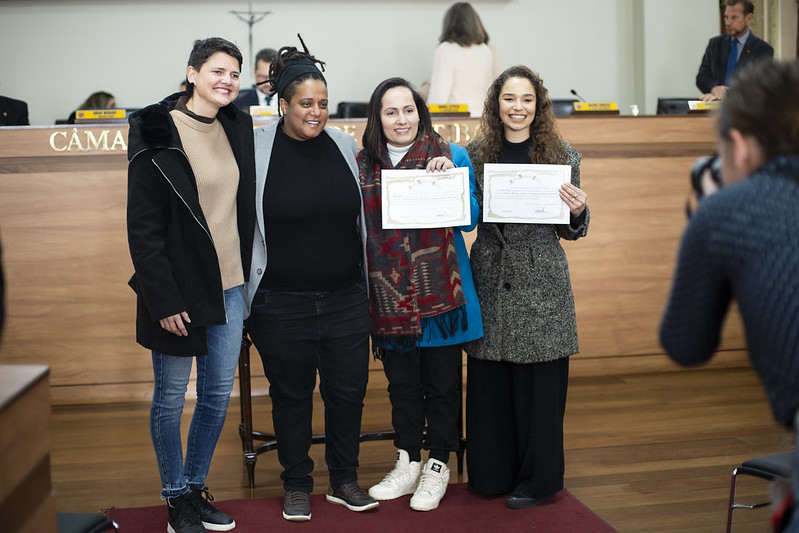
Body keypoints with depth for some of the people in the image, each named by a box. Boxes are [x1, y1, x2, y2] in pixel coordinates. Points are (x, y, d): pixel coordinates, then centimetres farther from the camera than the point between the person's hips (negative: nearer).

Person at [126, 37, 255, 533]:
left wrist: (247, 278, 8)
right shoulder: (157, 134, -10)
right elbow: (143, 227, -12)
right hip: (178, 290, -5)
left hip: (229, 287, 6)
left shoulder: (237, 128, 7)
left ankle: (197, 487, 29)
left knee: (218, 394, 12)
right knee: (171, 397, 7)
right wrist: (163, 300, -15)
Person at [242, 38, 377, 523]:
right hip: (282, 303, -2)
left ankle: (345, 480, 28)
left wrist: (366, 281, 14)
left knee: (348, 390, 10)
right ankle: (297, 486, 27)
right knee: (291, 395, 10)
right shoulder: (257, 149, -6)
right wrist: (244, 291, -1)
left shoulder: (344, 146, 4)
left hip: (346, 299, 3)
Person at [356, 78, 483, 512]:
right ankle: (407, 463, 28)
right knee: (401, 381, 13)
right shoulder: (362, 164, 7)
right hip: (389, 292, 2)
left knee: (441, 379, 7)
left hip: (439, 289, -2)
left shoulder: (452, 156, 0)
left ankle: (438, 467, 22)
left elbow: (469, 220, -3)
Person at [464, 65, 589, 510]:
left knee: (539, 385, 3)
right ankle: (492, 473, 25)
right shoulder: (476, 155, 6)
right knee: (488, 384, 7)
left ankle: (539, 478, 20)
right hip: (491, 279, 2)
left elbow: (571, 232, 6)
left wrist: (578, 212, -16)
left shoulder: (562, 156, 1)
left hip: (541, 283, -2)